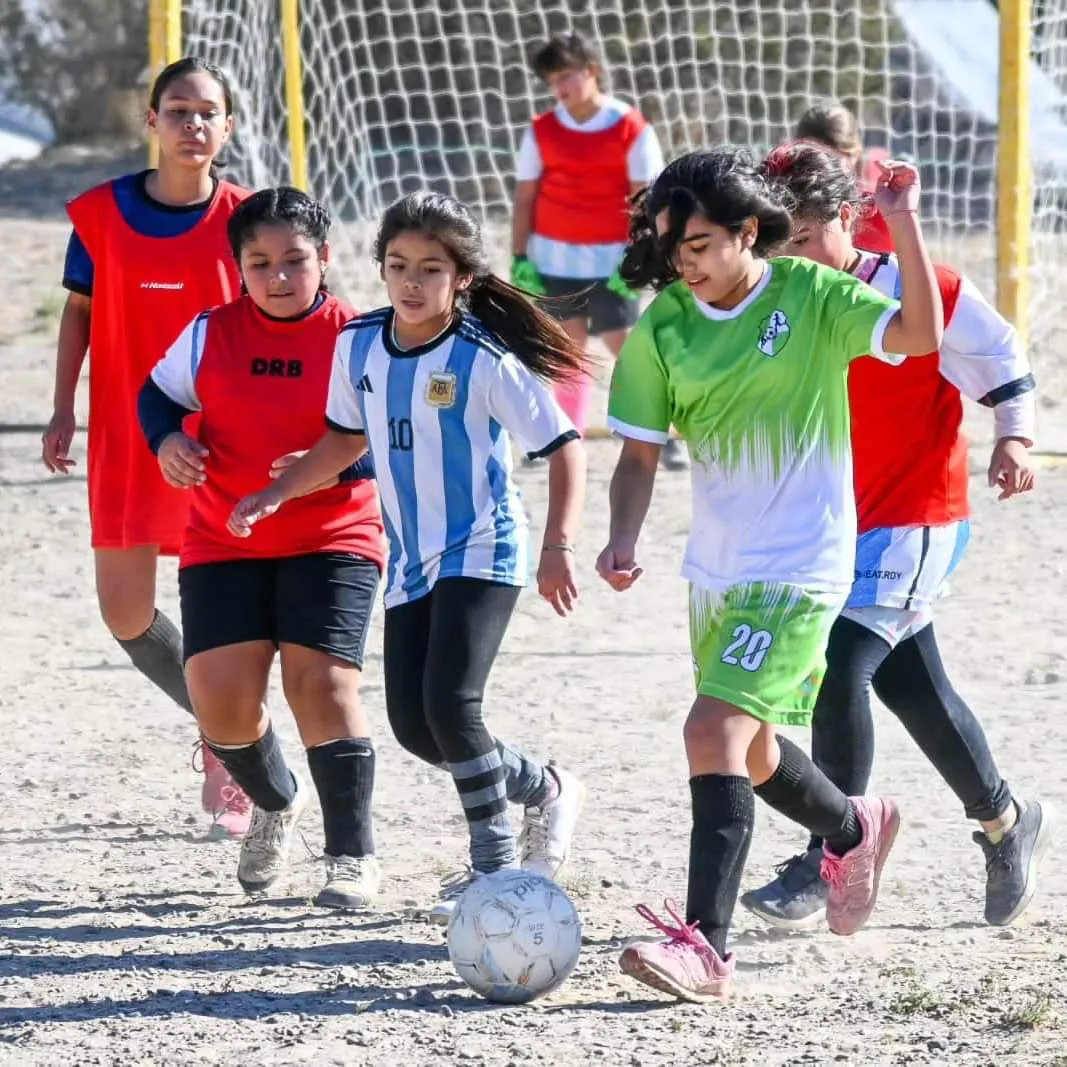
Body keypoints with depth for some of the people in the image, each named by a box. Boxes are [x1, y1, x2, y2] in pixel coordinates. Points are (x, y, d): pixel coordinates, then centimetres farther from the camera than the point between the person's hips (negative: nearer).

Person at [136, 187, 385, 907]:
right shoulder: (211, 335, 0)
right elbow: (160, 393, 14)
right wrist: (167, 441, -8)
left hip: (332, 542, -3)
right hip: (223, 545, 3)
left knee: (323, 683, -17)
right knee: (221, 698, -5)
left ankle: (354, 854, -3)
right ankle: (277, 804, 28)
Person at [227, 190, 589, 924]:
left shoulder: (486, 360, -17)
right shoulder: (359, 346, 1)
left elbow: (563, 447, -14)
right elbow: (348, 439, 18)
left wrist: (559, 549, -21)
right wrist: (277, 494, 8)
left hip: (481, 553, -7)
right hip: (411, 560, 7)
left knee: (449, 702, -20)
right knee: (413, 725, 3)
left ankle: (495, 865, -1)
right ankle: (545, 791, 27)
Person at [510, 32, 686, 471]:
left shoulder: (632, 130, -8)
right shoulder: (541, 132, 2)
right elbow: (525, 198, 5)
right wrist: (519, 258, -1)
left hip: (610, 260, -3)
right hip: (555, 259, 3)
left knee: (625, 345, -5)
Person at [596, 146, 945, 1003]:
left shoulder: (813, 297, -10)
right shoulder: (662, 326, 0)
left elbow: (921, 336, -22)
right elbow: (641, 450, 5)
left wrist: (904, 224, -30)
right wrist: (624, 541, -11)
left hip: (799, 569, -6)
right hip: (716, 569, 6)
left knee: (714, 731, -21)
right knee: (749, 753, 20)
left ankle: (707, 946, -22)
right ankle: (855, 831, 51)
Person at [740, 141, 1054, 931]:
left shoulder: (927, 294, -12)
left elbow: (1008, 366, -1)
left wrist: (1015, 439, -15)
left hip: (916, 520, -6)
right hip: (833, 530, 6)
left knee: (840, 671, -20)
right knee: (911, 687, 14)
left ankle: (829, 864, -16)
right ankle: (1007, 821, 35)